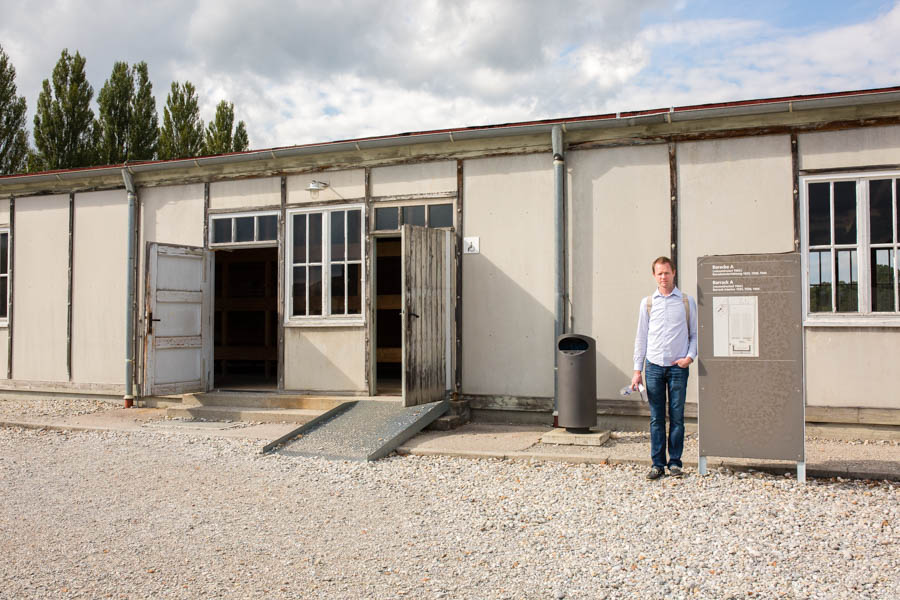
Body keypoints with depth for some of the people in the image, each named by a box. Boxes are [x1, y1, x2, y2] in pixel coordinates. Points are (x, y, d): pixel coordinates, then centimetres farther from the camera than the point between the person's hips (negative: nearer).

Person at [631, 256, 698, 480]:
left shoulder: (687, 302, 5)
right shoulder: (647, 303, 8)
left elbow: (695, 334, 10)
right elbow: (641, 337, 9)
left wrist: (690, 356, -6)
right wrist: (637, 371, 6)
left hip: (678, 367, -1)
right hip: (654, 367, 1)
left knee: (677, 417, 2)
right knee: (656, 418, 2)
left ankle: (675, 462, 12)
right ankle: (657, 463, 9)